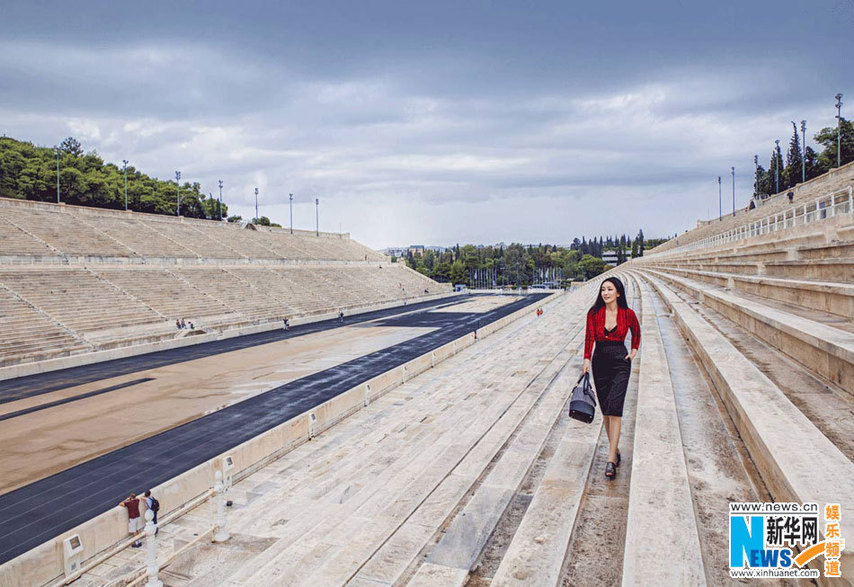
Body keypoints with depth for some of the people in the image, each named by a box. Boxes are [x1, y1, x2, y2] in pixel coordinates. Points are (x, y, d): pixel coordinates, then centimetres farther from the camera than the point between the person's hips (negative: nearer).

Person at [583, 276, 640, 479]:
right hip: (600, 362, 2)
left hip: (620, 363, -2)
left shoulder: (628, 314, -2)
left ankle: (611, 459, -15)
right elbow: (589, 337, -6)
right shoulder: (594, 313, 0)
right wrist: (586, 359, -18)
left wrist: (633, 351, 9)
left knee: (614, 409, -13)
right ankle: (615, 450, 24)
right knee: (605, 409, 7)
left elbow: (636, 333, 17)